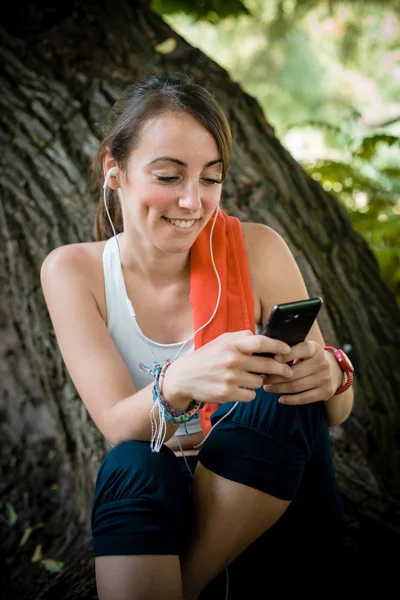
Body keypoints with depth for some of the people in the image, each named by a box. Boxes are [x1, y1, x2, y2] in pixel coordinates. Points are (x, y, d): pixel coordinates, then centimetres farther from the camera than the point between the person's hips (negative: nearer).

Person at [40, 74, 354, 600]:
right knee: (133, 465, -32)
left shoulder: (256, 250, -10)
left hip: (269, 498, 2)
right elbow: (118, 426, -16)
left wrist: (329, 377, -29)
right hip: (145, 503, -1)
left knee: (282, 404, -27)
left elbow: (336, 414, -4)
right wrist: (179, 383, -39)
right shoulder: (73, 271, -8)